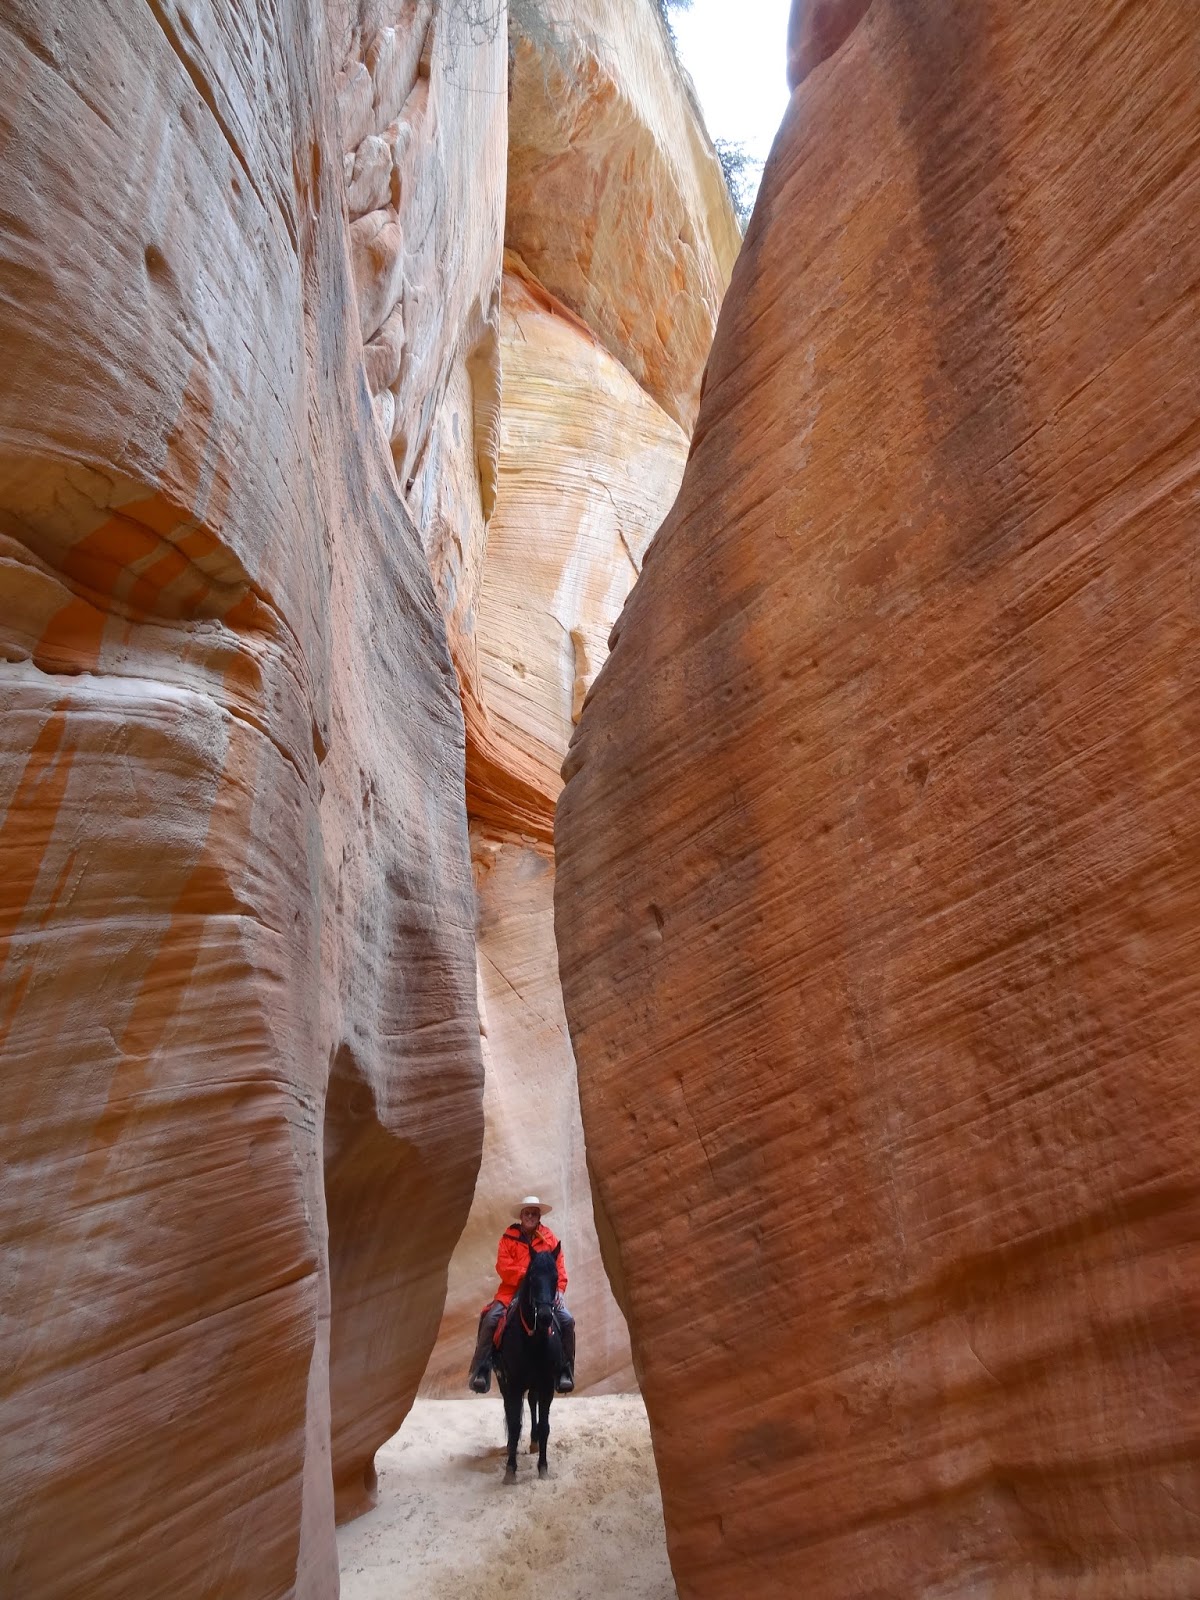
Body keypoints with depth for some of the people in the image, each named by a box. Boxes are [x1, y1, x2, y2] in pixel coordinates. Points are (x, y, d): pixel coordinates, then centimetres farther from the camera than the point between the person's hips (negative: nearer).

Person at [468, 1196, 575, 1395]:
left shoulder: (550, 1238, 10)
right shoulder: (509, 1237, 5)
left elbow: (559, 1268, 6)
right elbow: (503, 1266, -5)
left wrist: (559, 1290, -11)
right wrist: (526, 1276, -18)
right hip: (512, 1290, -1)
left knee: (567, 1320, -18)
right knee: (490, 1318, -24)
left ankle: (565, 1371, -4)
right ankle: (481, 1371, -13)